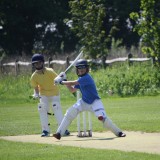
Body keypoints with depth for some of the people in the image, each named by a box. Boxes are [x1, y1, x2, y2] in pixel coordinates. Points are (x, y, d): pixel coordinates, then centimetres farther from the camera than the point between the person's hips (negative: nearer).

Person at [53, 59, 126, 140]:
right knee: (70, 112, -10)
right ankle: (59, 133, -10)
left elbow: (73, 83, -24)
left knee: (102, 117, -25)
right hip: (84, 102, 7)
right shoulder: (80, 79, 5)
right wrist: (65, 82, 0)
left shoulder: (86, 78, -21)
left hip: (94, 102, -7)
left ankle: (118, 132, -10)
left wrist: (61, 82, -13)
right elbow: (72, 90, 13)